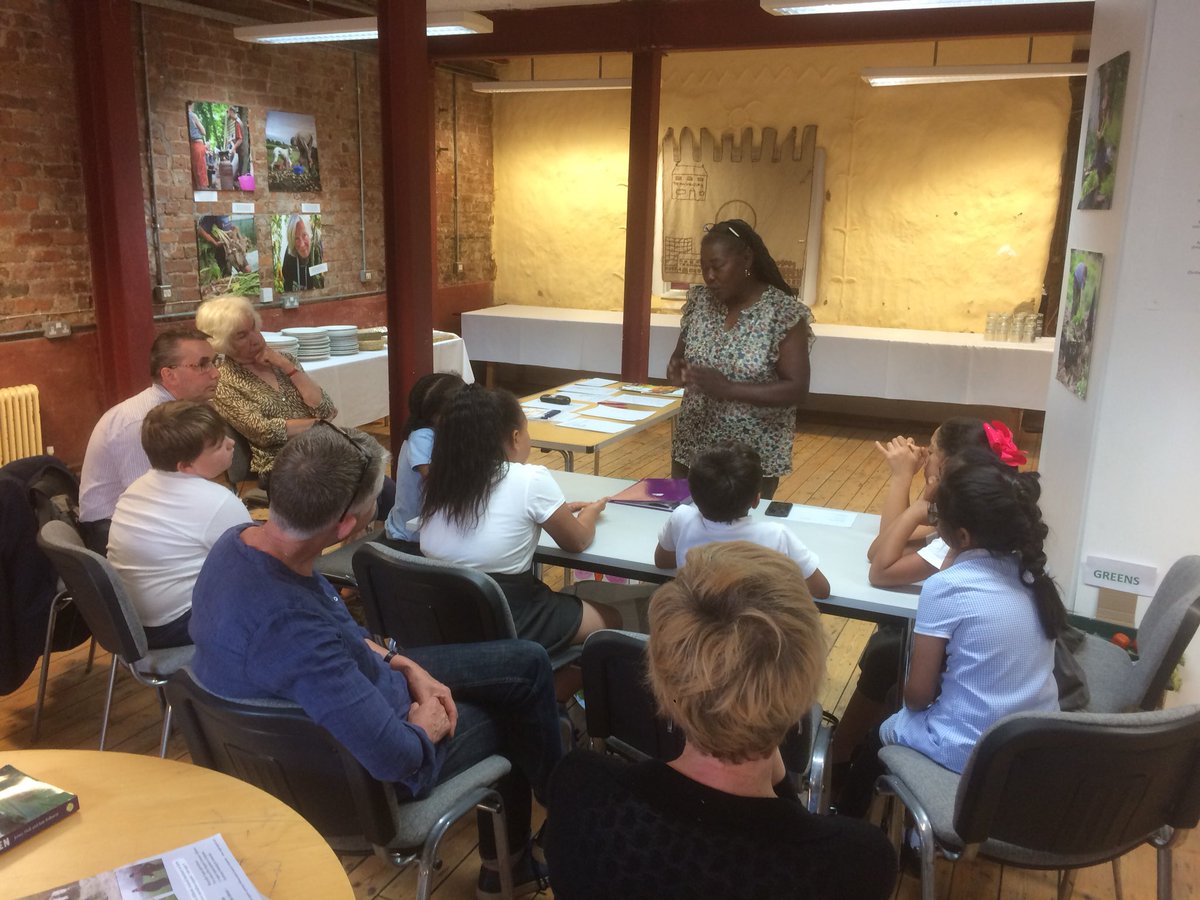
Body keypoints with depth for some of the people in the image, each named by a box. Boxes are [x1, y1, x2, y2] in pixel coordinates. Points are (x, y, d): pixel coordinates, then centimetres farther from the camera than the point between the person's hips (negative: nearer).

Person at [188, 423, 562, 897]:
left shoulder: (241, 540, -16)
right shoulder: (289, 626, -44)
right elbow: (393, 755, -36)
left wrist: (405, 665, -2)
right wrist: (427, 728, -14)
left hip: (354, 681, 7)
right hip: (361, 766, -7)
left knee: (528, 661, 14)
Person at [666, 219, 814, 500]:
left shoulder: (784, 312, -13)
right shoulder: (700, 301, 1)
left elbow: (797, 390, -16)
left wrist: (727, 389, -25)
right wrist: (676, 370, -12)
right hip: (692, 447, 4)